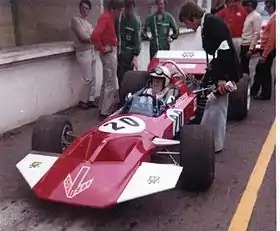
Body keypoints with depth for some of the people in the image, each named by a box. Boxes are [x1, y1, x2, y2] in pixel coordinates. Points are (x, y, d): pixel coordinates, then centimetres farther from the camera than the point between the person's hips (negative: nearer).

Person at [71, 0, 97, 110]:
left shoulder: (89, 24, 19)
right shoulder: (75, 20, -5)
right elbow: (83, 37, -14)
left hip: (92, 51, 7)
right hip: (83, 52, -7)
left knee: (93, 78, 9)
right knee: (88, 79, -5)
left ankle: (91, 100, 17)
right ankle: (83, 101, 9)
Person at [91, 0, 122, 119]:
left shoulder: (108, 17, 12)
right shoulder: (106, 17, -17)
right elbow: (94, 36, -31)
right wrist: (102, 48, -19)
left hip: (111, 52, 10)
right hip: (109, 53, -10)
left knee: (106, 82, 18)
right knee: (111, 84, -4)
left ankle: (103, 108, 28)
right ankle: (106, 112, 2)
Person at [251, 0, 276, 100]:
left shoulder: (274, 19, -19)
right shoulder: (273, 17, 11)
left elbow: (272, 39, -22)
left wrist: (264, 55, -21)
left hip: (268, 51, -9)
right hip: (266, 49, 9)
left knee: (264, 72, 2)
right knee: (259, 70, 15)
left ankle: (265, 94, 14)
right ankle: (254, 91, 25)